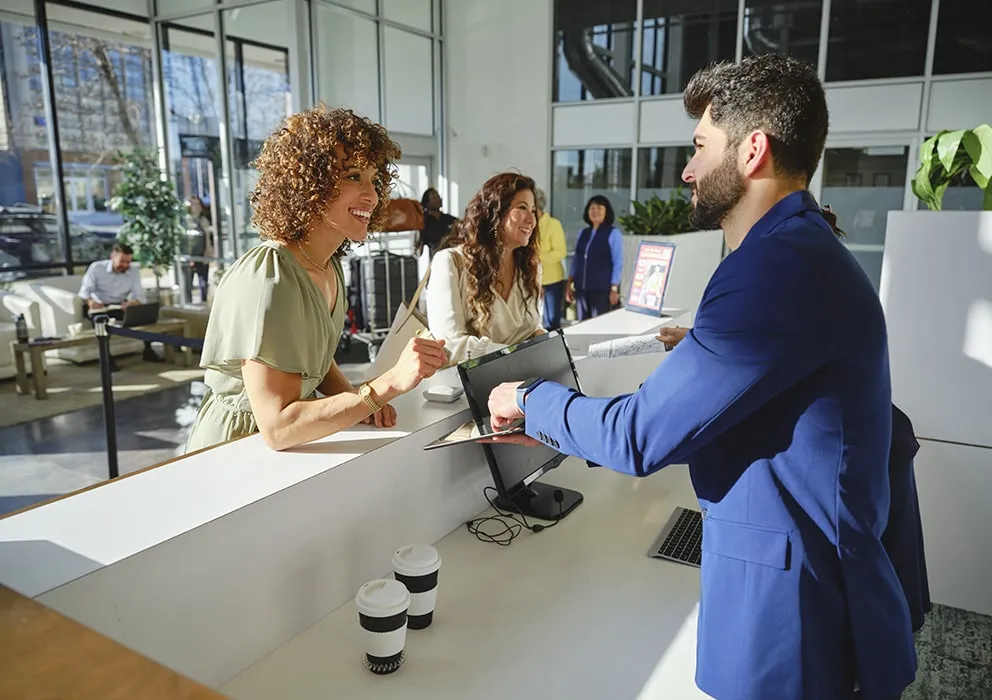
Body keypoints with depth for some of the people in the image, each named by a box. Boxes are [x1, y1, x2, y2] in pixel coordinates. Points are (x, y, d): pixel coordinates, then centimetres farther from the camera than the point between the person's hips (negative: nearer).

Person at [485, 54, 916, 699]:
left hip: (793, 617, -9)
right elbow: (681, 418, 10)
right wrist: (556, 428, 9)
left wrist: (531, 398, -5)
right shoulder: (800, 250, 9)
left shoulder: (781, 265, -25)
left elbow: (641, 436, -23)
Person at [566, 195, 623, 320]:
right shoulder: (583, 233, 13)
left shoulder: (613, 233, -2)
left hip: (602, 289, -5)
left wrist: (614, 288, -11)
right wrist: (569, 284, 11)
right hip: (581, 288, 5)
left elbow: (618, 263, -5)